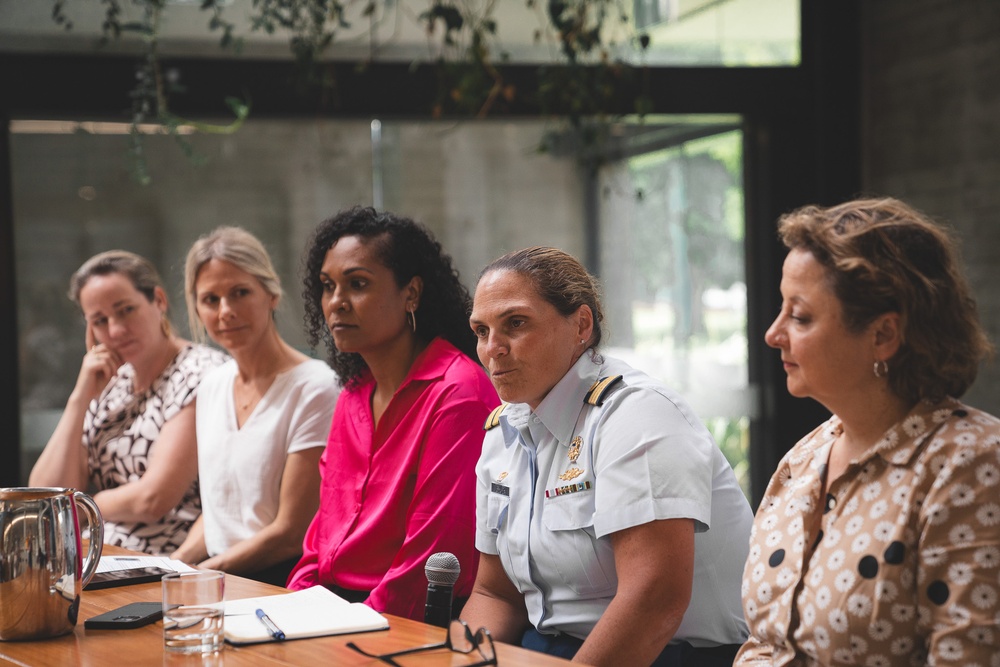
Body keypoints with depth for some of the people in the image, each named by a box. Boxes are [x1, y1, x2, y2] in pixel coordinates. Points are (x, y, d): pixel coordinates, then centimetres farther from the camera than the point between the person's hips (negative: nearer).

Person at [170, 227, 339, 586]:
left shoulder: (312, 388, -12)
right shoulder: (212, 386, 12)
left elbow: (291, 534, -13)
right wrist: (171, 566, 2)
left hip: (282, 583, -6)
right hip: (220, 582, 7)